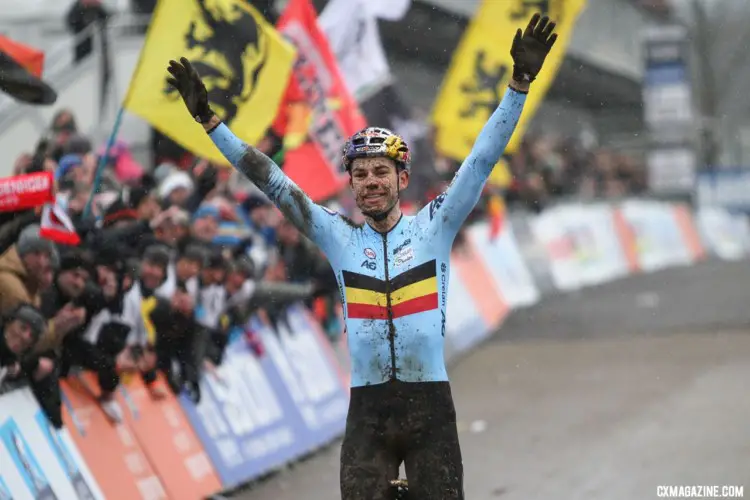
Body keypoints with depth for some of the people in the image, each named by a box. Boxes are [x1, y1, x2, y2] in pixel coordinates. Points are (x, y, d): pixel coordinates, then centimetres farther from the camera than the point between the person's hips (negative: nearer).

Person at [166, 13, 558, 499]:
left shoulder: (434, 228, 1)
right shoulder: (340, 236, 5)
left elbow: (482, 160, -6)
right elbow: (271, 180, 3)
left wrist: (520, 83, -15)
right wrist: (208, 120, 0)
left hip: (430, 405, -1)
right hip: (367, 408, 1)